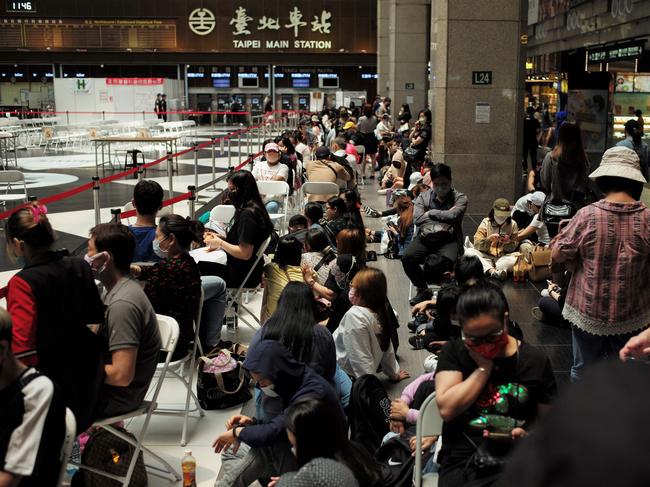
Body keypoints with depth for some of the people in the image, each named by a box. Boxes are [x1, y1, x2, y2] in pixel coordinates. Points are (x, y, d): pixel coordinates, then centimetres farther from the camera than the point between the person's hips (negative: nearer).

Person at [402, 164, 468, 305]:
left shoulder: (460, 198, 8)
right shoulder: (423, 197, 13)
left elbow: (453, 216, -12)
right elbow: (417, 219, -4)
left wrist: (431, 213, -1)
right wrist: (443, 218, -8)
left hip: (449, 239, -2)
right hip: (425, 237, 2)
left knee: (446, 261, -36)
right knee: (407, 258, -26)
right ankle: (423, 290, 1)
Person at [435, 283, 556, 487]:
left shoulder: (535, 361, 4)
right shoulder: (453, 352, 5)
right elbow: (447, 409, -8)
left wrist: (529, 437, -12)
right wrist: (484, 367, -8)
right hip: (461, 463, -1)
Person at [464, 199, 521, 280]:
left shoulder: (512, 224, 6)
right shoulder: (486, 222, 3)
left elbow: (514, 247, 8)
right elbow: (477, 245, -5)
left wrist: (508, 242, -13)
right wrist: (489, 239, -22)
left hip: (503, 258, 0)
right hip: (486, 257, 0)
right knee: (469, 251, -28)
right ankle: (493, 271, -44)